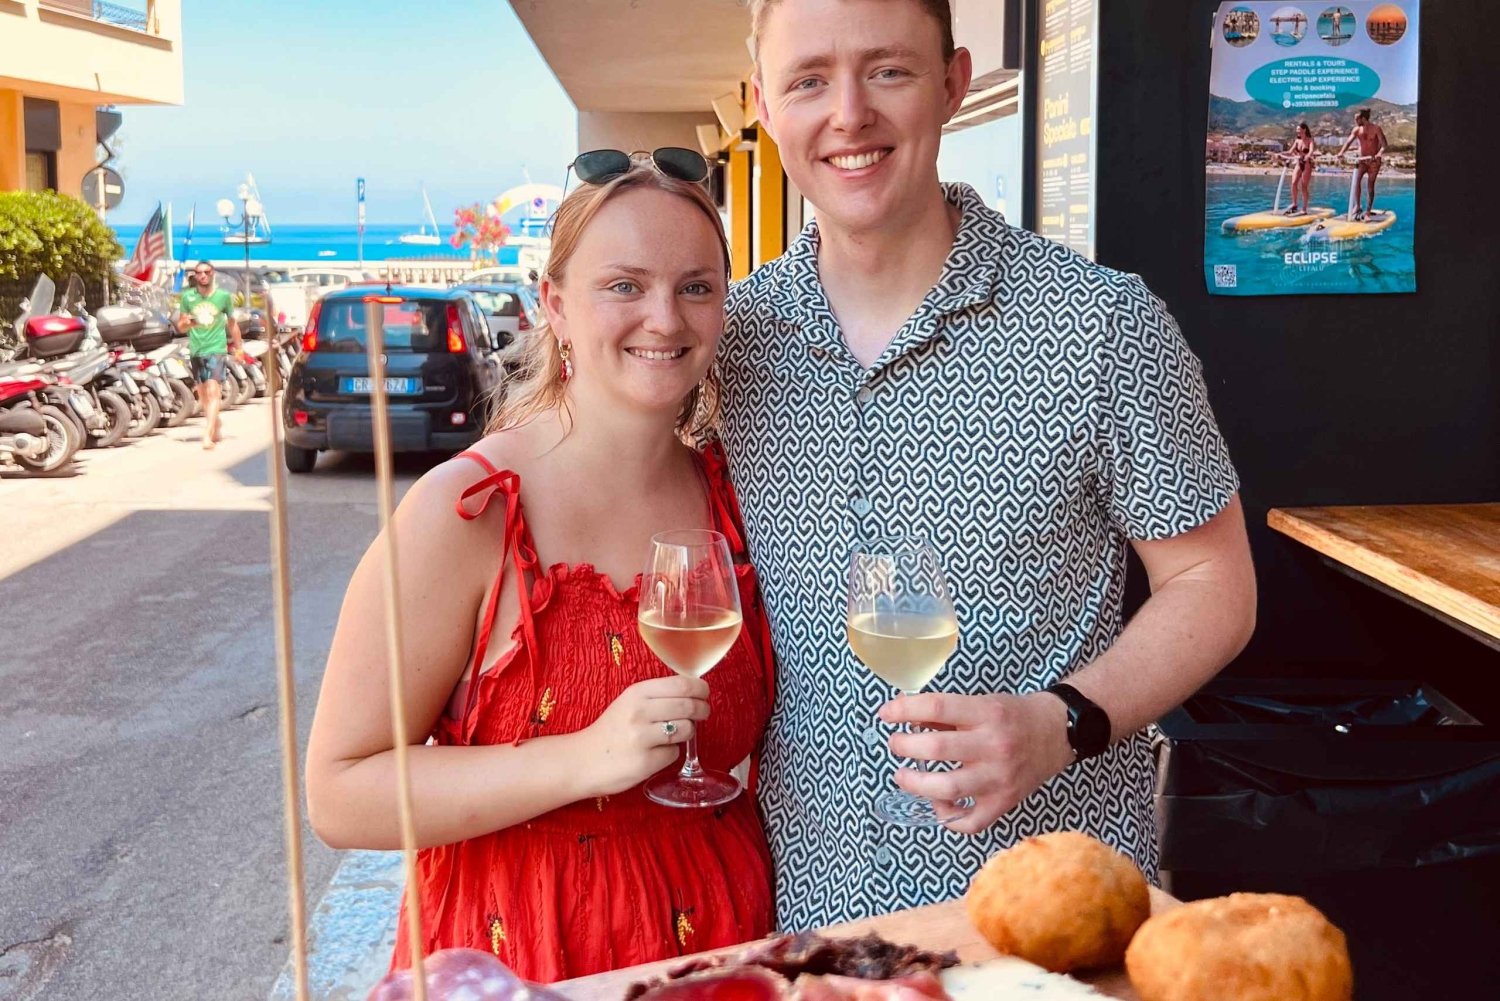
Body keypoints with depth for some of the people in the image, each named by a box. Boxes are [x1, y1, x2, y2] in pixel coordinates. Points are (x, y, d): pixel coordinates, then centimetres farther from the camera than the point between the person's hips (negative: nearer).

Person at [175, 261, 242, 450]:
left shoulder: (224, 296, 1)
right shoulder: (187, 296, 4)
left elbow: (232, 324, 13)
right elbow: (180, 327, 9)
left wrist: (239, 347, 17)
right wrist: (185, 323, -14)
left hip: (216, 349, -3)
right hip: (196, 351, 3)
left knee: (213, 392, -16)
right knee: (203, 395, 13)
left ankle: (208, 436, -22)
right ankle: (216, 430, 30)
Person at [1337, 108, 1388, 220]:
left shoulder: (1376, 129, -11)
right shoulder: (1357, 130, 1)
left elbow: (1384, 144, -17)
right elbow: (1349, 142, -8)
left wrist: (1380, 153, -37)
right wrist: (1341, 152, -26)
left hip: (1374, 160, -3)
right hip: (1362, 160, 3)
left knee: (1370, 185, 0)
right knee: (1356, 180, -20)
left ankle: (1368, 211, 9)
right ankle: (1358, 206, -15)